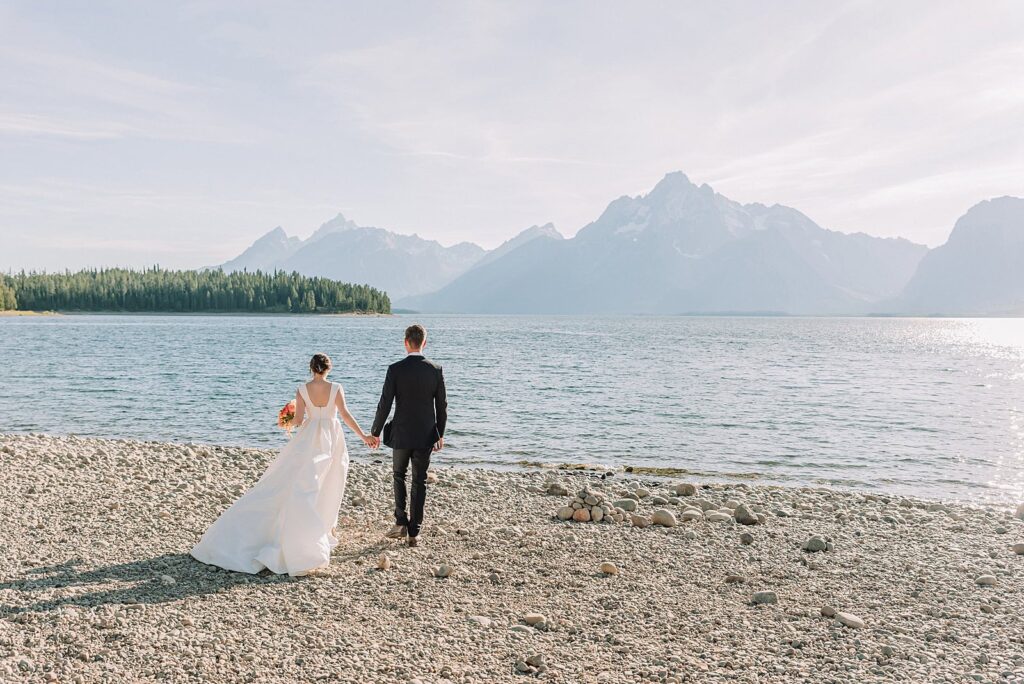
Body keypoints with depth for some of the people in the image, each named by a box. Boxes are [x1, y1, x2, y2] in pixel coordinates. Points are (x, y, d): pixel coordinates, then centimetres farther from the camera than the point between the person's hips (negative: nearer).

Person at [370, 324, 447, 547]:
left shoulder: (395, 369, -10)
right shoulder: (436, 370, -3)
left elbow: (384, 404, -9)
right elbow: (442, 405, 2)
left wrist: (375, 432, 3)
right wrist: (440, 434, 14)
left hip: (401, 434, -1)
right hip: (426, 435, 1)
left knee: (398, 476, 20)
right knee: (419, 482, 9)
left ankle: (401, 523, 13)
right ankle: (414, 533, 11)